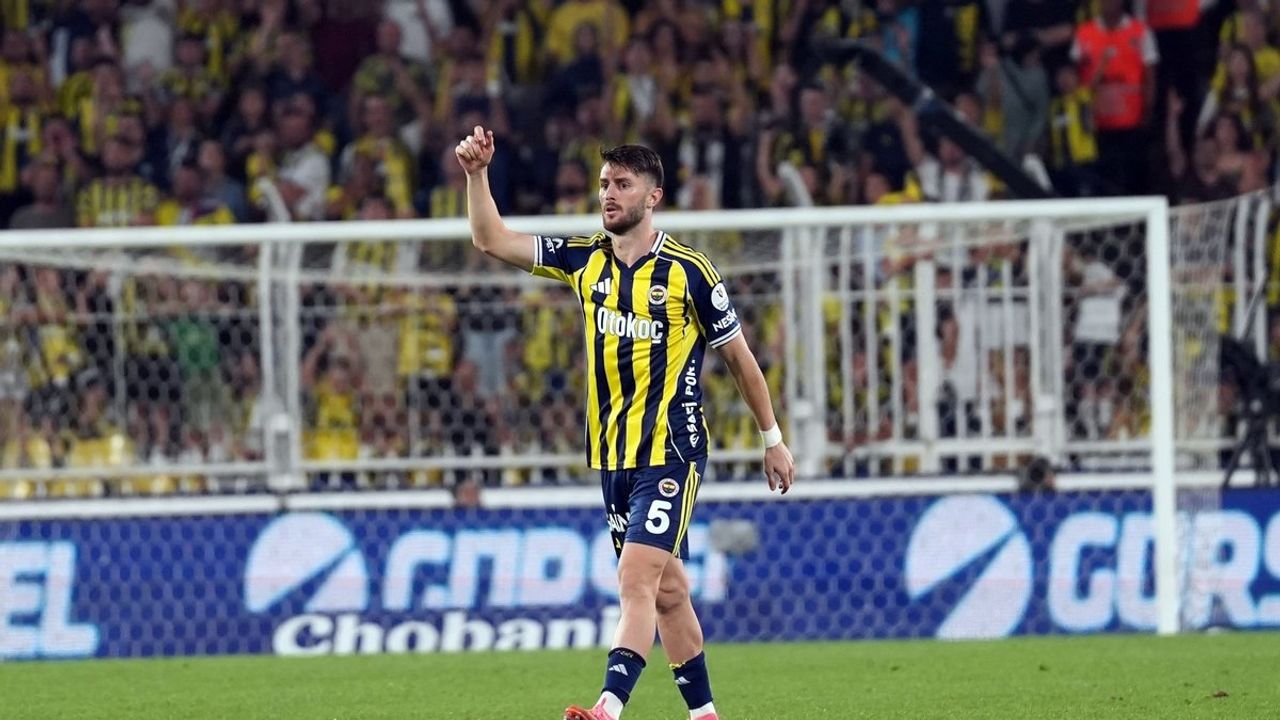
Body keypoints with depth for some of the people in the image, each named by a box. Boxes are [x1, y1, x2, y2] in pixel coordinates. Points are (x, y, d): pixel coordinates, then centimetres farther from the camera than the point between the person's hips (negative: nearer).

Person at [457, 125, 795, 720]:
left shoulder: (688, 271, -7)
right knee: (666, 589, 12)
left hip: (670, 453, -6)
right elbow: (493, 241, 7)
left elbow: (738, 358, 3)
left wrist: (773, 438, 8)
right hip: (613, 458, 6)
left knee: (637, 580, -19)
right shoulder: (586, 260, 7)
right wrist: (477, 174, -8)